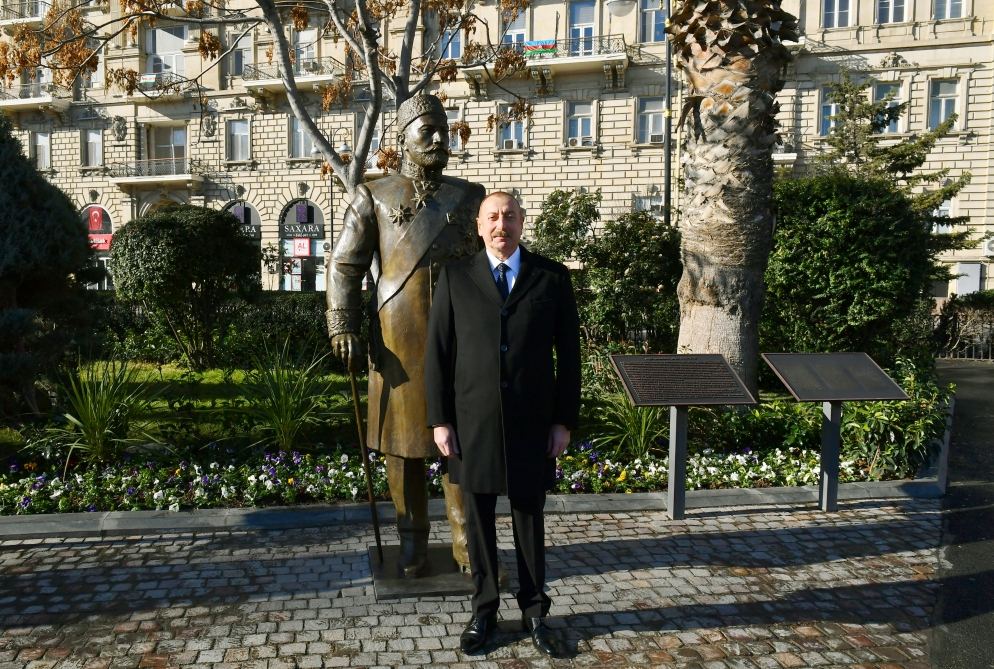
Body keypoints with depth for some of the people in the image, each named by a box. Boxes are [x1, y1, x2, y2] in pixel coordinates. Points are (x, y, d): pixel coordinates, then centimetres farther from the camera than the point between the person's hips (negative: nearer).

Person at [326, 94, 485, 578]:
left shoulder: (468, 196, 11)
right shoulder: (374, 197, 6)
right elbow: (344, 266, 3)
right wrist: (344, 330, -7)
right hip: (400, 340, -1)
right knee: (403, 440, 6)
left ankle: (466, 540, 17)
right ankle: (413, 542, 21)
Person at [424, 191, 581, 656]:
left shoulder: (552, 278, 1)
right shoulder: (455, 277, 1)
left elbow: (568, 354, 2)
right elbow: (437, 352, 1)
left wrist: (564, 421, -1)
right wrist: (440, 420, -4)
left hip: (531, 423, 0)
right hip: (473, 422, 0)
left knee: (529, 518, 12)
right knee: (479, 521, 11)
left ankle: (535, 612, 29)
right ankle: (484, 610, 29)